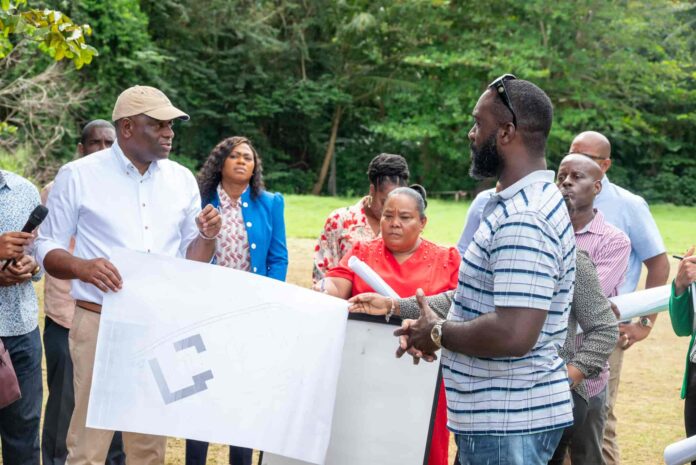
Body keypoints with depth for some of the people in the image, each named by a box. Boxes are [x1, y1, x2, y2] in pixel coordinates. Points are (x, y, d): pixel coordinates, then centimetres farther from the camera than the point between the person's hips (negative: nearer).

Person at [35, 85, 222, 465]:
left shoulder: (182, 179, 8)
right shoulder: (78, 176, -5)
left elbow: (191, 259, 13)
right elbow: (46, 248, -3)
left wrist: (207, 236, -10)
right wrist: (82, 267, -24)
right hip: (100, 323, -4)